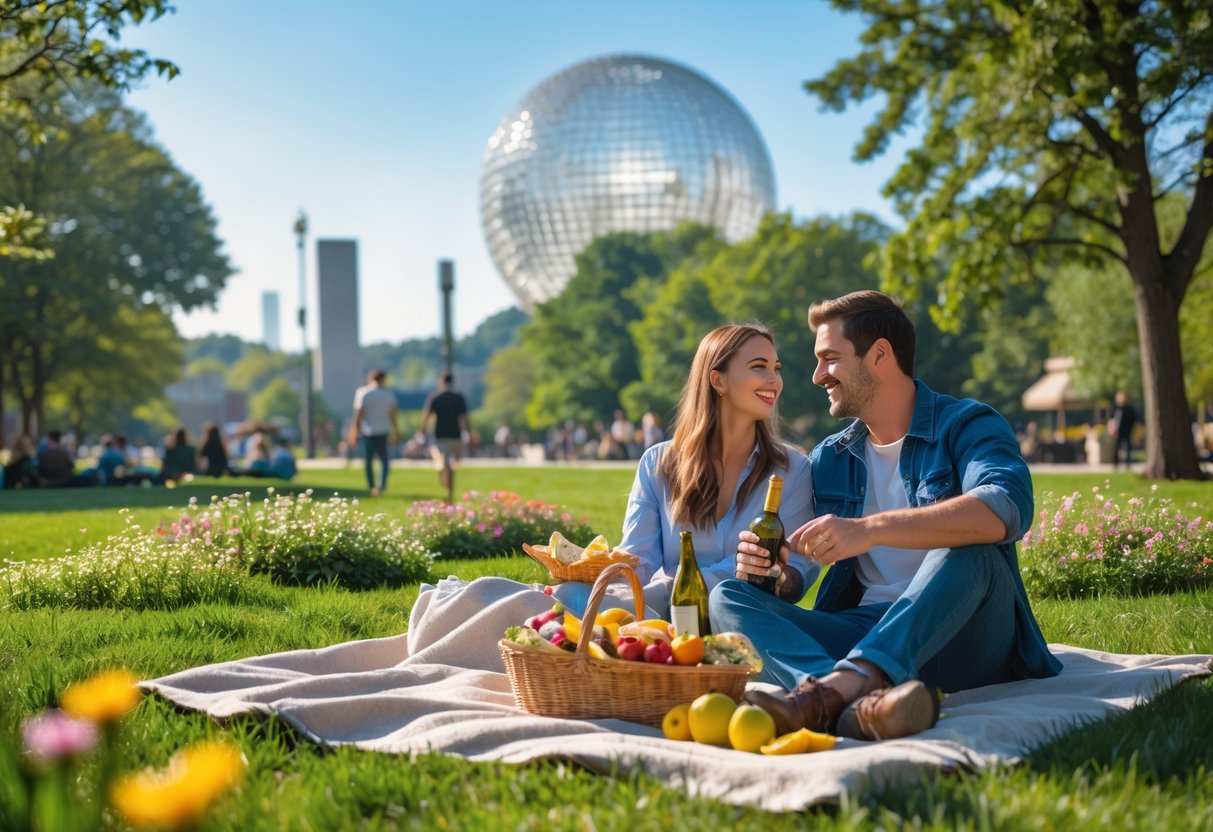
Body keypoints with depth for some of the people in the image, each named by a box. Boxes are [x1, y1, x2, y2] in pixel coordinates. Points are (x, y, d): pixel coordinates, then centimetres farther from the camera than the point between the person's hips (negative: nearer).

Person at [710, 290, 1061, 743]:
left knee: (968, 546, -32)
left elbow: (1006, 510, -24)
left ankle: (834, 691, -51)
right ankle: (860, 700, -45)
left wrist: (870, 529, -34)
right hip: (863, 635, 4)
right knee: (727, 597, -16)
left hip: (957, 639, -4)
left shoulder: (967, 426, -1)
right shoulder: (828, 459, 17)